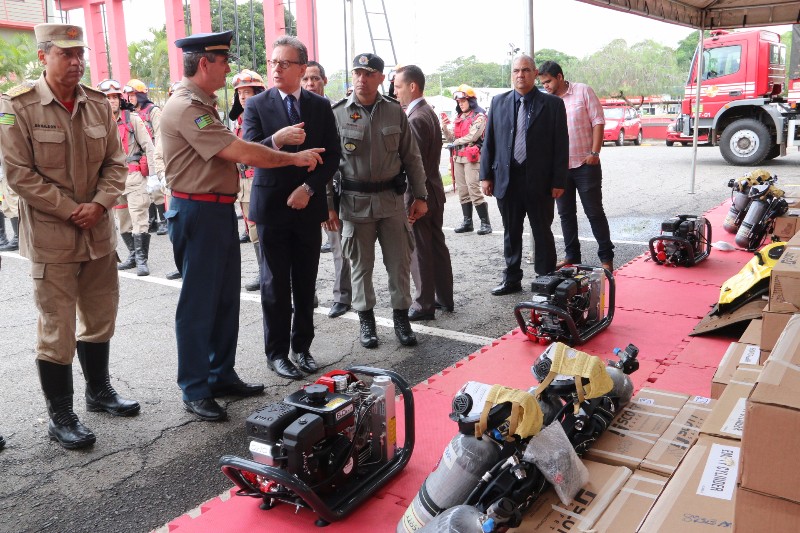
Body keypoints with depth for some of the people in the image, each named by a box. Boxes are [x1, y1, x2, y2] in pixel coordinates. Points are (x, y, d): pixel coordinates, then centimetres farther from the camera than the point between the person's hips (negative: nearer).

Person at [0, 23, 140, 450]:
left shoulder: (98, 104, 5)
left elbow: (115, 162, 7)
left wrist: (99, 204, -9)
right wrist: (71, 210, -14)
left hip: (99, 233, 5)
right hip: (51, 237, -5)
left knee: (100, 318, 16)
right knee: (56, 330, 1)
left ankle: (99, 390, 36)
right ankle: (60, 415, 16)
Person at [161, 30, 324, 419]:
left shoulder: (203, 104, 16)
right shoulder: (185, 107, -17)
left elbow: (235, 152, 13)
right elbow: (242, 153, -22)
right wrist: (294, 158, -12)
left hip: (219, 211, 10)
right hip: (197, 213, -10)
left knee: (226, 299, 16)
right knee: (198, 303, -1)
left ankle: (222, 375, 28)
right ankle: (195, 391, 11)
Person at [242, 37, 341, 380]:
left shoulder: (320, 106, 5)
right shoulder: (257, 105, -1)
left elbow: (332, 156, 3)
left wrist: (309, 188, -10)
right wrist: (277, 139, -29)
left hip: (308, 205, 2)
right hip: (272, 206, -2)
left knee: (306, 282, 9)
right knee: (275, 284, 4)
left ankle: (302, 346, 23)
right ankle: (277, 352, 15)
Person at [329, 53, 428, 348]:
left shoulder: (395, 112, 4)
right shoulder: (338, 114, -2)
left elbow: (411, 158, 7)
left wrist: (420, 196, 4)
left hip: (392, 198, 2)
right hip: (355, 201, -1)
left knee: (400, 261, 7)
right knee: (361, 265, 9)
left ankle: (401, 317, 22)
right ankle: (366, 320, 24)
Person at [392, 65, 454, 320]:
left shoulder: (416, 119, -19)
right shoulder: (429, 112, 12)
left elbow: (416, 163, -21)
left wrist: (412, 199, -18)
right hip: (434, 191, 10)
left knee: (419, 251, -1)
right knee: (437, 244, 15)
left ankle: (424, 305, 8)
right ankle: (444, 297, 26)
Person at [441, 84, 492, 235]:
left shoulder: (479, 116, -3)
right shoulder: (459, 118, 19)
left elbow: (472, 136, -14)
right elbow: (451, 138, 15)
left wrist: (456, 142, -5)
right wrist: (445, 127, -2)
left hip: (472, 157, -8)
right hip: (458, 157, 8)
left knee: (474, 190, -13)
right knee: (462, 191, 7)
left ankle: (485, 223, -9)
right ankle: (467, 222, 12)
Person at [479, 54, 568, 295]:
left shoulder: (552, 104, -1)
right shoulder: (499, 102, 7)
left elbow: (561, 145, -3)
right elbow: (489, 141, 9)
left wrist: (558, 181, -8)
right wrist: (486, 175, 3)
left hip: (539, 181, -2)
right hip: (507, 180, 3)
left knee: (542, 233, 7)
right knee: (511, 233, 13)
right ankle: (512, 280, 25)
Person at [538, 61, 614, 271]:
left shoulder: (583, 91, -3)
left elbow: (598, 121, -5)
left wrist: (594, 153, -13)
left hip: (585, 163, -4)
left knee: (595, 212, 0)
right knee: (566, 213, 10)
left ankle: (606, 257, 9)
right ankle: (571, 256, 21)